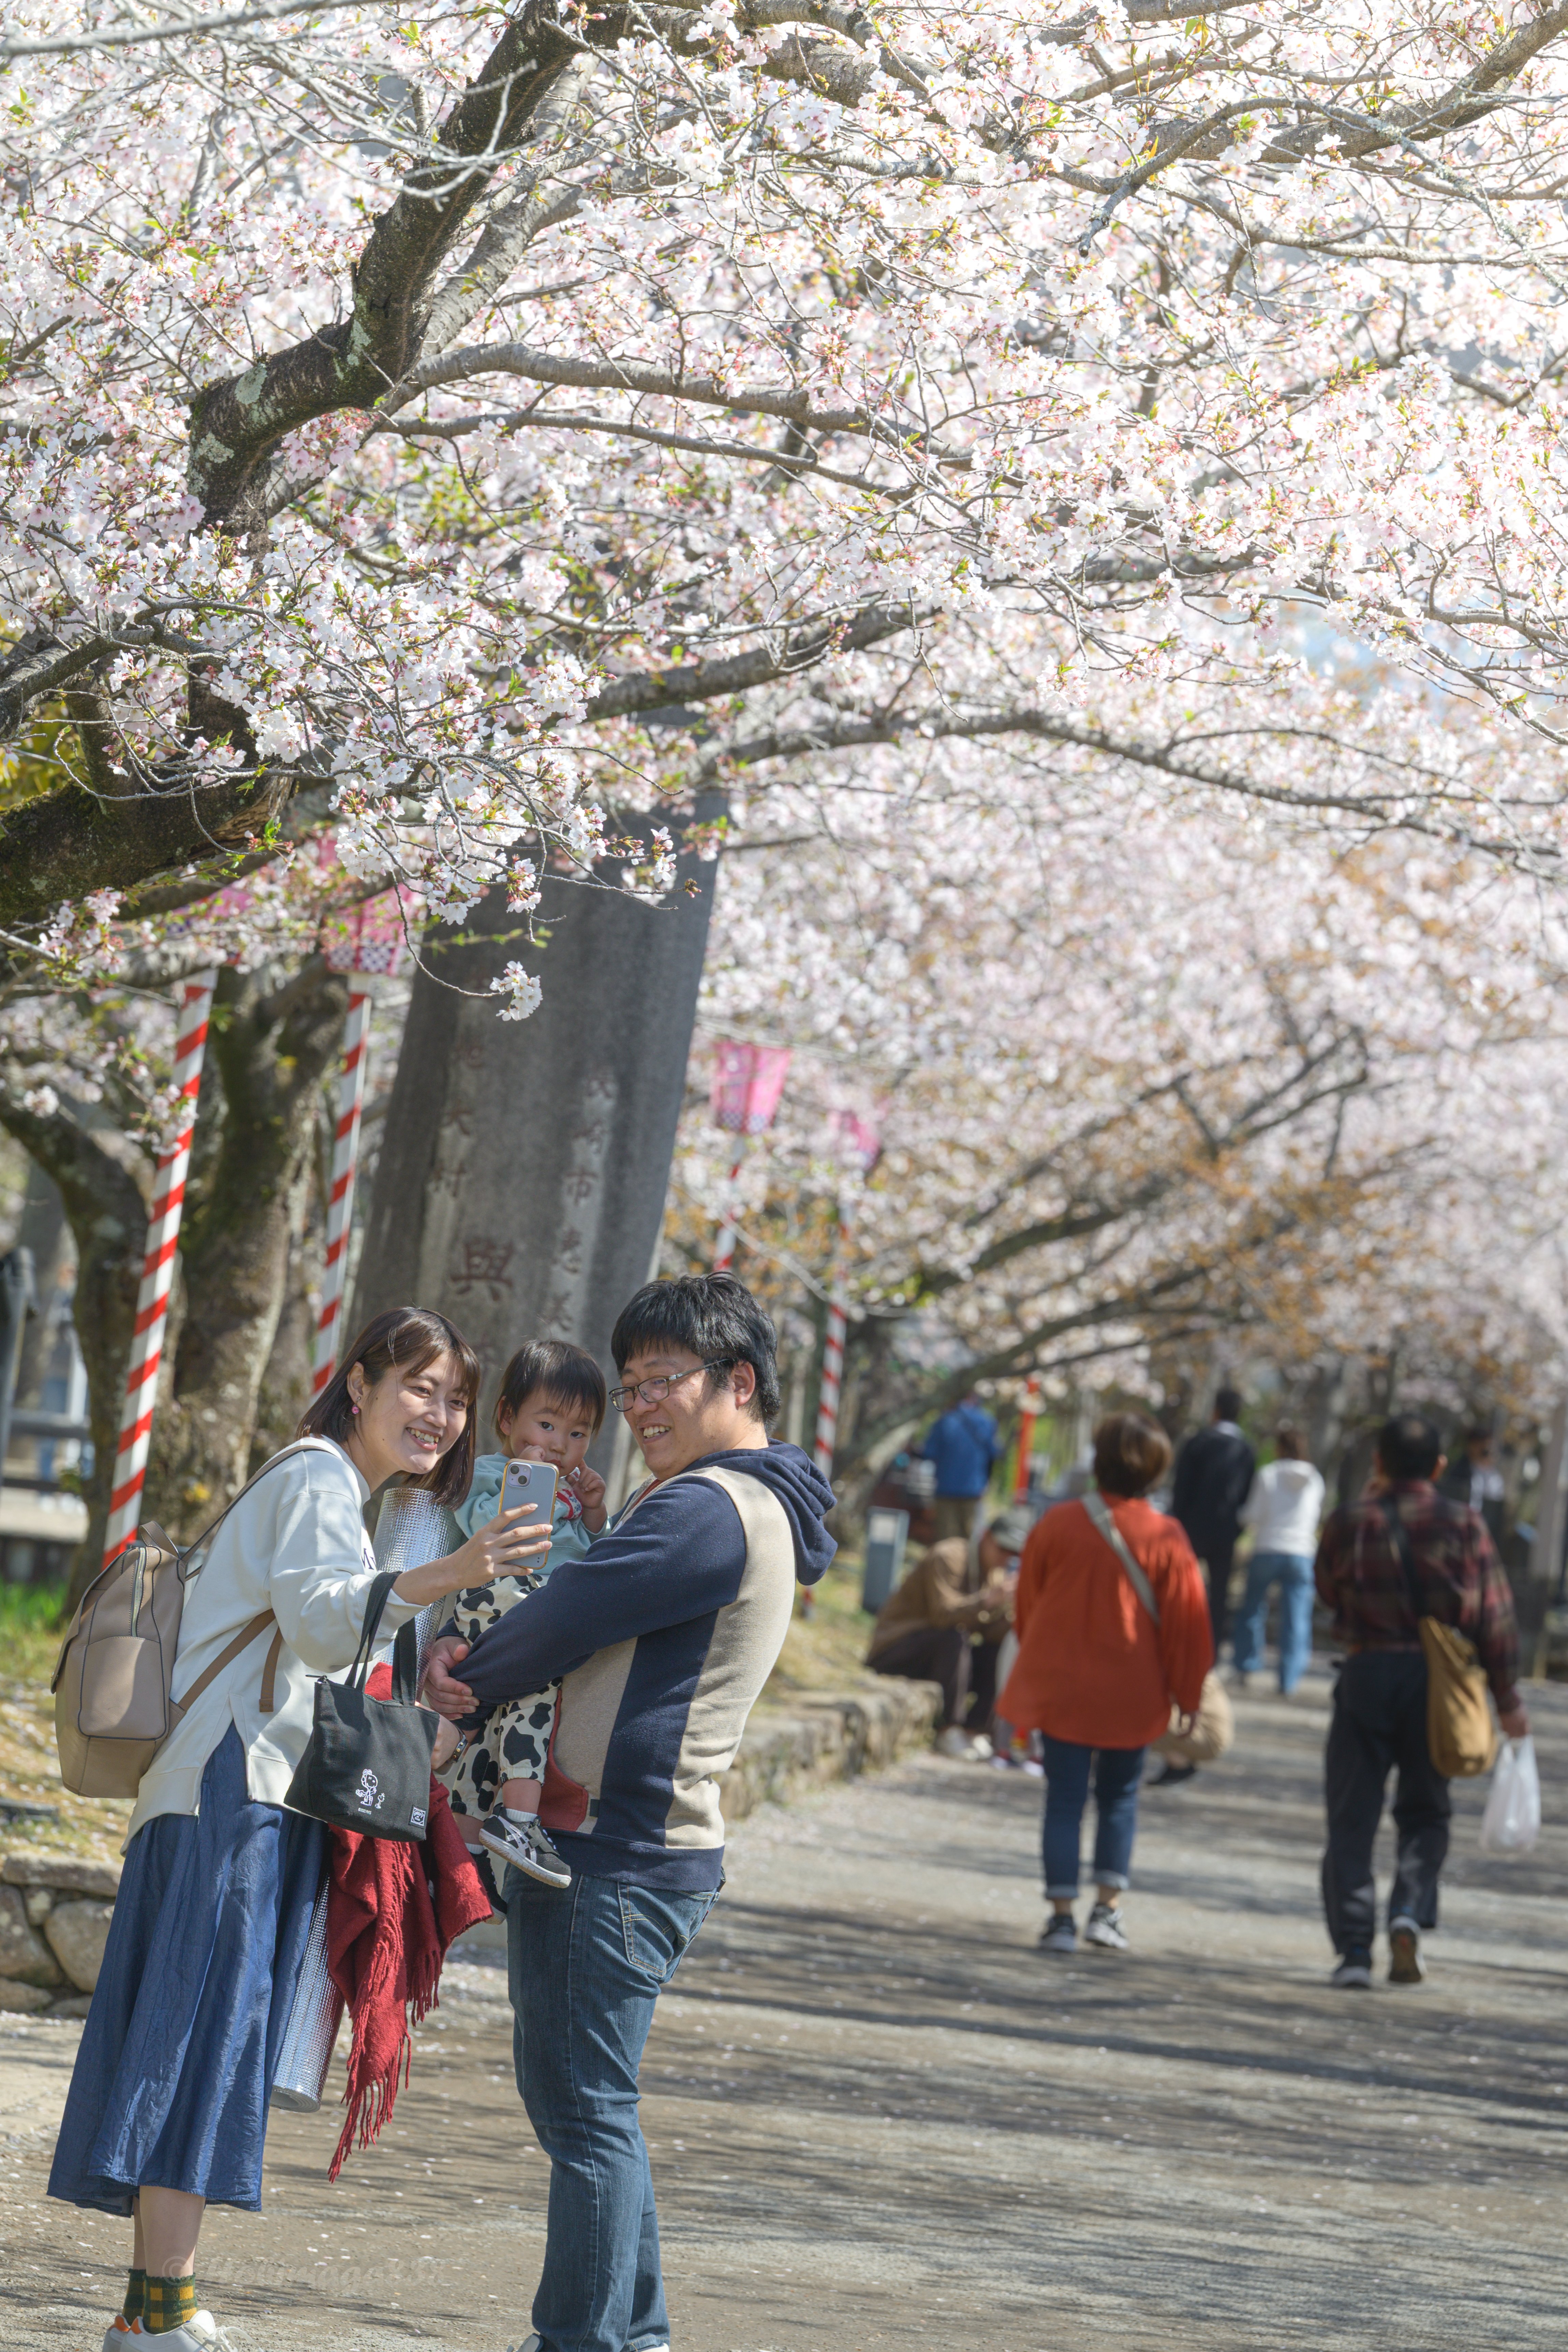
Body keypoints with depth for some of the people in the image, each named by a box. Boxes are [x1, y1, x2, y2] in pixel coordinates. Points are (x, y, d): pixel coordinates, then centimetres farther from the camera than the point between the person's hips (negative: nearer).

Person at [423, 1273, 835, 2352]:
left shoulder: (711, 1511, -16)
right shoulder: (749, 1507, 19)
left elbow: (570, 1620, -18)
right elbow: (604, 1633, 15)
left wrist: (464, 1672, 1)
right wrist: (480, 1666, -4)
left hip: (623, 1855, -11)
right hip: (578, 1839, 11)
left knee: (588, 2111, -6)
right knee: (573, 2097, 18)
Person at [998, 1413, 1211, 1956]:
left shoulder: (1058, 1524, -6)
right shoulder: (1166, 1539, -9)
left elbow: (1026, 1602, 6)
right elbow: (1185, 1622, -3)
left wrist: (1036, 1664, 23)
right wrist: (1187, 1694, 9)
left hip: (1060, 1686, 0)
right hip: (1131, 1695, 0)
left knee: (1064, 1798, 5)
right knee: (1119, 1796, 16)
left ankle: (1062, 1914, 1)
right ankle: (1107, 1908, 9)